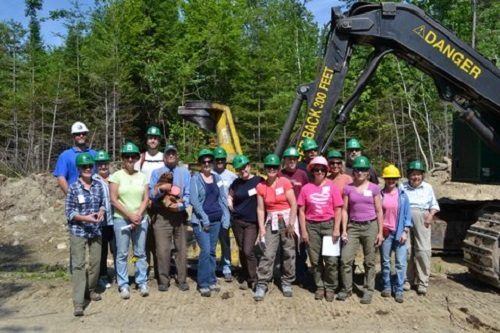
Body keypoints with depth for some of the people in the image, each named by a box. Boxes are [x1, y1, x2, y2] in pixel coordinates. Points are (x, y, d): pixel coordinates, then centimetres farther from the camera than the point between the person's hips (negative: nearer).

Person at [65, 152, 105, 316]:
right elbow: (69, 212, -8)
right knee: (78, 264, -6)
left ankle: (92, 290, 35)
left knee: (95, 262, 12)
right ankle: (78, 303, -6)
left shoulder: (98, 185, 3)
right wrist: (85, 218, -21)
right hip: (78, 231, -4)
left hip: (96, 230, 4)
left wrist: (101, 211, -7)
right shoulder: (73, 187, -9)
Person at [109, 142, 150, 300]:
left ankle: (142, 282, 15)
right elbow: (113, 199, -6)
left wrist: (138, 215, -9)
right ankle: (123, 285, 10)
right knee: (122, 254, 1)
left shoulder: (142, 176, 9)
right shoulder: (116, 176, -1)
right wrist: (129, 215, -11)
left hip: (140, 219, 3)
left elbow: (145, 199, 6)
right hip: (121, 219, -2)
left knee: (140, 252, 6)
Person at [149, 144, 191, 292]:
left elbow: (188, 194, 2)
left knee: (181, 249, 5)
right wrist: (161, 188, -18)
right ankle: (163, 281, 8)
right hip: (161, 216, -1)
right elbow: (151, 194, 2)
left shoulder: (184, 172, 9)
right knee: (163, 249, -4)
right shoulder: (156, 173, 10)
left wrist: (180, 205, -15)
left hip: (180, 214, 1)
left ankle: (182, 280, 15)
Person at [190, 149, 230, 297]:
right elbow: (194, 200, -10)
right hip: (201, 221, -4)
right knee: (205, 250, -9)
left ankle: (211, 281, 20)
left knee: (212, 251, 10)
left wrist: (226, 218, 4)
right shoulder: (195, 178, -3)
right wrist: (204, 218, -15)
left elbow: (223, 199, 12)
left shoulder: (217, 178, 11)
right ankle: (203, 284, 1)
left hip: (216, 220, 4)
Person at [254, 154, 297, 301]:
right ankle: (261, 285, -2)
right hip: (271, 222, 1)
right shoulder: (261, 187, 3)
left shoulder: (285, 182, -5)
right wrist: (261, 228, -3)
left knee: (289, 253, 4)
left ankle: (287, 283, 18)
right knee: (268, 254, -6)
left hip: (286, 220, -1)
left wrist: (291, 224, -10)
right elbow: (260, 209, 3)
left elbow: (294, 204, -7)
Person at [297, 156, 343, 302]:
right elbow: (301, 211, 3)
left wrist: (336, 229, -6)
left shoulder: (332, 187, 0)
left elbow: (338, 209, 0)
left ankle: (330, 288, 14)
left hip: (328, 224, -1)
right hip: (312, 226, 1)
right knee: (315, 260, 8)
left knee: (331, 260, -2)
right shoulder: (306, 188, 1)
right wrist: (303, 231, 0)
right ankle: (319, 287, 22)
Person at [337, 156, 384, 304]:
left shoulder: (374, 188, 2)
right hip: (353, 226, 1)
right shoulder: (348, 188, 3)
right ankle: (347, 288, 12)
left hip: (370, 226, -1)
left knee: (369, 261, 6)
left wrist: (380, 232, -1)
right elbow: (345, 210, 4)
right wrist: (344, 230, -2)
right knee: (345, 259, -5)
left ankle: (368, 291, 18)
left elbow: (379, 211, 3)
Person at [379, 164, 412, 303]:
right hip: (384, 232, 0)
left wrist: (405, 231, -3)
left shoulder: (402, 194, 3)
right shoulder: (380, 194, 1)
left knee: (401, 262, -1)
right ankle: (387, 286, 22)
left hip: (399, 232, 0)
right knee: (385, 261, 9)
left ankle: (399, 290, 6)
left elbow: (407, 214, 3)